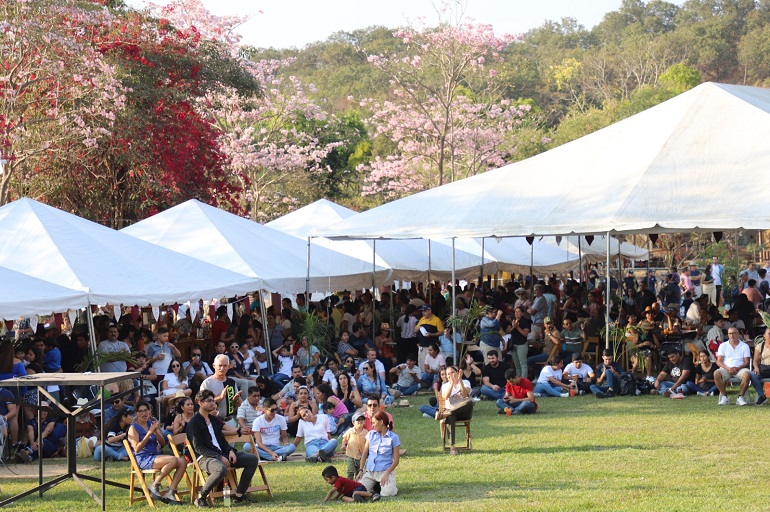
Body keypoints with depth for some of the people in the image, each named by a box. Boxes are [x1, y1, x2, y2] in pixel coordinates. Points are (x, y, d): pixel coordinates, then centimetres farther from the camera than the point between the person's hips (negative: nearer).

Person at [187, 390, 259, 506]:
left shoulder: (214, 419, 20)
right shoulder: (194, 423, -6)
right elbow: (198, 448, -13)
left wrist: (230, 451, 1)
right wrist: (219, 457, -20)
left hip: (221, 454, 9)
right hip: (205, 457, -9)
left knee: (253, 459, -4)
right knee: (221, 469, -42)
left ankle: (239, 495, -5)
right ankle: (200, 498, -24)